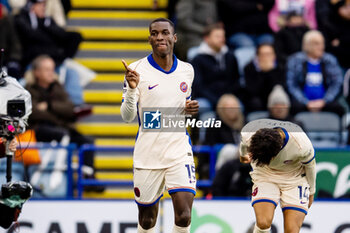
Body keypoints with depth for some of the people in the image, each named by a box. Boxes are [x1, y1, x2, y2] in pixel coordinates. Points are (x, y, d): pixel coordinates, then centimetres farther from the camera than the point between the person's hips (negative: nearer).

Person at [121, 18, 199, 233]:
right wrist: (132, 88, -23)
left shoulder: (187, 70, 7)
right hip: (147, 154, -2)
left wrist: (190, 109, 0)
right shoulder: (137, 70, -4)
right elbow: (127, 117, -5)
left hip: (179, 150, 2)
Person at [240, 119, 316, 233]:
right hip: (264, 176, 1)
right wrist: (243, 154, 23)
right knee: (263, 223, -23)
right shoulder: (248, 134, -29)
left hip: (294, 179, -1)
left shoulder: (301, 145, -34)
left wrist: (311, 193, 6)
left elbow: (310, 166, -10)